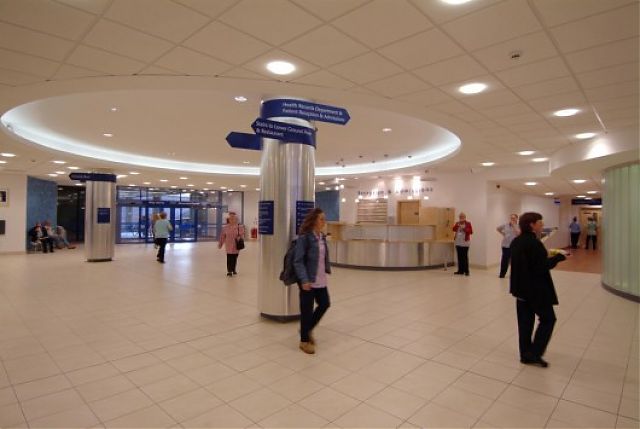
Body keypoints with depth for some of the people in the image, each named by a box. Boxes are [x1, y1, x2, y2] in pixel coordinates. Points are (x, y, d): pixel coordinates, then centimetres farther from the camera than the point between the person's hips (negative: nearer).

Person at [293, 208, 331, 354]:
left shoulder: (322, 237, 6)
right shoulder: (304, 237, -16)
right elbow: (298, 261, -18)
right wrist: (304, 280, -24)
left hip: (320, 279, 8)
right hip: (308, 280, -8)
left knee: (325, 304, 16)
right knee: (307, 310, 5)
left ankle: (308, 329, 37)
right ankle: (304, 340, 23)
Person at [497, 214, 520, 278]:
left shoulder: (518, 226, 0)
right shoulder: (505, 225, 8)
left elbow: (518, 233, -18)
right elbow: (497, 228, 23)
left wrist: (514, 225, -16)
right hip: (505, 245, 2)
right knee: (504, 260, 3)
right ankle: (502, 274, 11)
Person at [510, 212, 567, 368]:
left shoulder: (516, 242, 6)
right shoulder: (534, 243, -21)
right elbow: (543, 267, -21)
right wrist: (558, 257, -10)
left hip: (521, 288, 8)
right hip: (536, 289, -8)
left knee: (525, 321, 14)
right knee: (548, 319, 9)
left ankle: (525, 354, 22)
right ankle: (535, 354, 9)